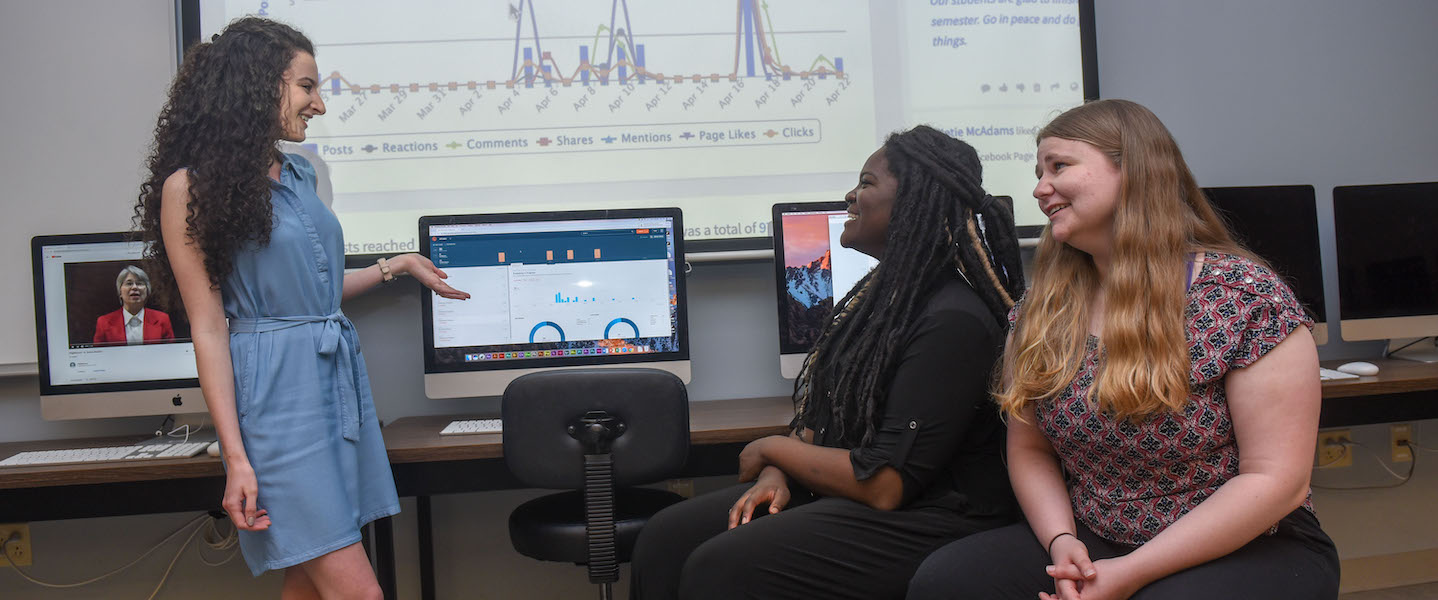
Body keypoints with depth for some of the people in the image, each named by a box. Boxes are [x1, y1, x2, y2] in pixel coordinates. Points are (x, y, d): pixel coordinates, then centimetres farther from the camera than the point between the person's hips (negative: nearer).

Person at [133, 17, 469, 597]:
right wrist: (236, 457, -14)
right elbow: (208, 328, -10)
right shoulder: (192, 186, -7)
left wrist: (397, 265, 28)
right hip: (278, 386, -7)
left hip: (339, 374, 7)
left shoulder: (299, 174, 13)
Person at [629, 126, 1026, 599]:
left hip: (921, 520, -8)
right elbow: (823, 412, 15)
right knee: (665, 539, -5)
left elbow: (886, 486, -23)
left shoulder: (953, 320, -20)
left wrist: (773, 449, -9)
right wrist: (777, 472, -5)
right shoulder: (878, 293, 10)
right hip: (831, 492, 9)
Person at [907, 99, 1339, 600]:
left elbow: (1276, 478, -14)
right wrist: (1061, 542, -12)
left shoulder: (1246, 297, -11)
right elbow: (1029, 450, 8)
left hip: (1248, 552, -3)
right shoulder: (1041, 311, 3)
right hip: (1089, 545, 4)